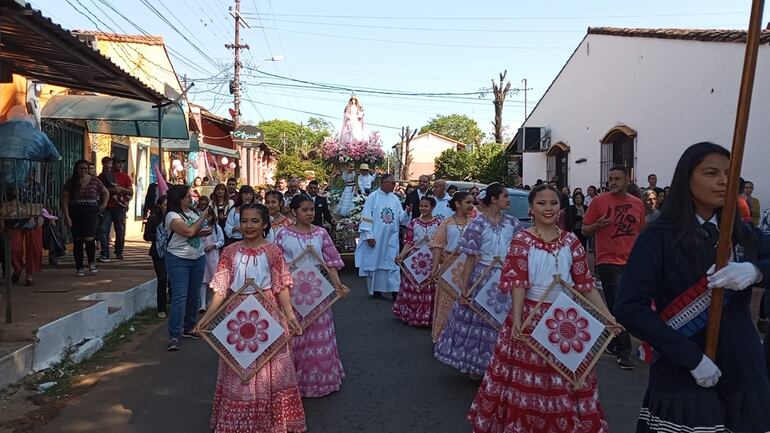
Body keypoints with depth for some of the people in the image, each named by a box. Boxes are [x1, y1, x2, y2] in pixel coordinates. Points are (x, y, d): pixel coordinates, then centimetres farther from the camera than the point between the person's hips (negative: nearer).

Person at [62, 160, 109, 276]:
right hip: (75, 214, 1)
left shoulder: (94, 181, 3)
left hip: (91, 213, -1)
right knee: (77, 241, 4)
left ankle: (92, 262, 11)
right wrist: (66, 216, -10)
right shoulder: (70, 182, 2)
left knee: (89, 238, -13)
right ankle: (79, 268, 14)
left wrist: (104, 204, 5)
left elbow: (106, 192, 19)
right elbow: (64, 200, -2)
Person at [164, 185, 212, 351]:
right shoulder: (172, 216, -12)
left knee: (194, 295, 11)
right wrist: (203, 217, -14)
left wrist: (205, 231, -4)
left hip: (198, 258, 7)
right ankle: (174, 336, -9)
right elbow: (189, 232, -24)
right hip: (178, 260, -7)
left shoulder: (193, 212, 10)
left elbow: (201, 230, 19)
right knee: (179, 297, -11)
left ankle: (189, 328, 25)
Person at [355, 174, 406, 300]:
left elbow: (399, 217, 7)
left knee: (392, 263, 1)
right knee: (374, 262, 5)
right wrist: (369, 236, -14)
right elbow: (366, 217, -9)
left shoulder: (395, 199, 8)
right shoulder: (373, 197, -6)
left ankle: (394, 290, 1)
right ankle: (375, 289, 17)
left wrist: (407, 212, -15)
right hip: (375, 237, -3)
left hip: (391, 238, 4)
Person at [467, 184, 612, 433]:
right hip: (530, 316, -3)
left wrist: (607, 316, 0)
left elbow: (585, 283, 6)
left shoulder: (571, 240, 4)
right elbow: (517, 281, -14)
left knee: (565, 381, 9)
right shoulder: (522, 240, -5)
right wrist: (517, 318, -26)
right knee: (526, 379, 5)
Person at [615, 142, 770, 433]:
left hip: (745, 374, 5)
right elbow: (629, 308, -16)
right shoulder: (659, 238, -9)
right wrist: (691, 357, -21)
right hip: (683, 381, -4)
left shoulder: (742, 234, 7)